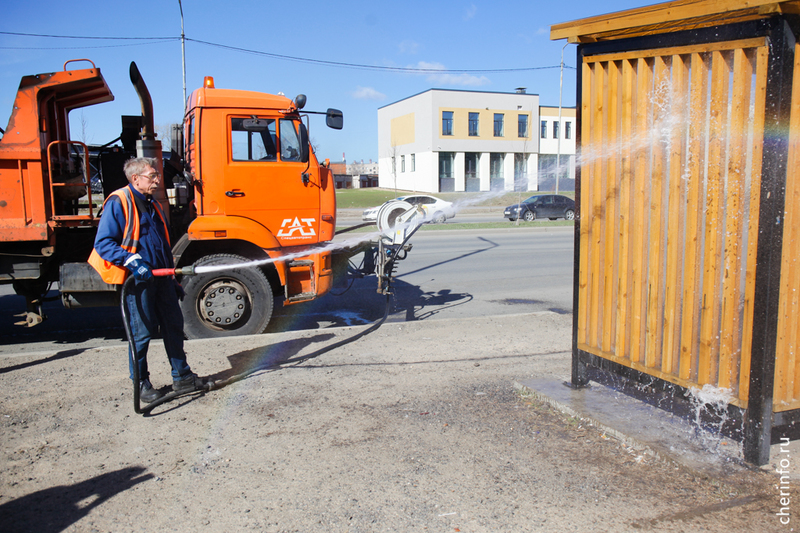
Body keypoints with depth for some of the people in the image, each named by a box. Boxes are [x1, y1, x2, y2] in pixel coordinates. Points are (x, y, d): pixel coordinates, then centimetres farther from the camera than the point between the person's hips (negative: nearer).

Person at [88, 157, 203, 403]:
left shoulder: (153, 206, 18)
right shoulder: (118, 202, -7)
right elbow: (103, 243, -14)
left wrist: (174, 280, 22)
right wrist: (132, 261, -25)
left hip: (161, 277, 8)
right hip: (138, 280, -8)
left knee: (174, 324, 10)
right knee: (142, 331, -1)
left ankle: (182, 376, 21)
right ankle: (141, 382, 16)